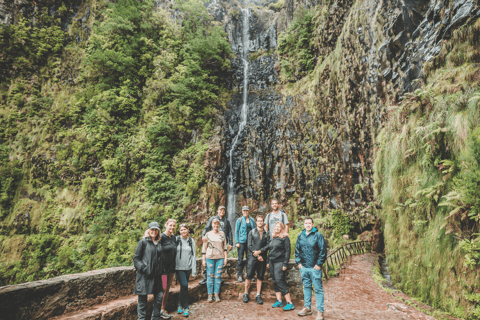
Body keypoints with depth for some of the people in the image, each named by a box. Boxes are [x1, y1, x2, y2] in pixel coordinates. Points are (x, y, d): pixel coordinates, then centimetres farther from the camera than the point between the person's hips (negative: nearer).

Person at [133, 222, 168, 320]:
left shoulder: (158, 244, 14)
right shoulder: (143, 242, -3)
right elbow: (136, 258, -6)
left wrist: (160, 270, 10)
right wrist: (144, 268, -15)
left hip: (156, 275, 6)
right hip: (144, 276, -5)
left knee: (159, 296, 7)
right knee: (142, 298, 1)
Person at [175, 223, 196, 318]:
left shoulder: (191, 241, 6)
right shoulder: (176, 240, -2)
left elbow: (193, 256, 7)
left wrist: (194, 269, 3)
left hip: (188, 268, 3)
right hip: (179, 267, -3)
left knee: (183, 287, 10)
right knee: (184, 285, -13)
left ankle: (180, 305, 29)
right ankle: (185, 307, -1)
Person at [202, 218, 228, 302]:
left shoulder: (222, 234, 8)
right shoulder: (208, 234, 4)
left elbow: (224, 247, 10)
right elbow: (204, 247, 5)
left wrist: (225, 258, 5)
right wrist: (203, 259, 1)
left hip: (220, 258, 1)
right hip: (209, 258, -1)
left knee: (218, 276, 2)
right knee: (210, 276, 1)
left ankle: (216, 294, 12)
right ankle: (210, 295, 10)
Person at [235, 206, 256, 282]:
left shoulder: (252, 220, 10)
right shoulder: (239, 220, 1)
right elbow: (236, 231, 0)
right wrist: (237, 242, -8)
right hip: (241, 241, -3)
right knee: (240, 259, 0)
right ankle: (239, 275, 10)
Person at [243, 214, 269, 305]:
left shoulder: (266, 234, 10)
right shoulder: (252, 232, 4)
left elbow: (268, 245, 2)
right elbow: (249, 245, -1)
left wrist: (259, 251, -14)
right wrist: (257, 256, -6)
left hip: (262, 258, 2)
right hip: (252, 257, -2)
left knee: (260, 277, 6)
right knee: (249, 276, -3)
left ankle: (258, 296, 14)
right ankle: (246, 294, 11)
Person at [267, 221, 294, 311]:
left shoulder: (285, 238, -6)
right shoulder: (273, 238, 15)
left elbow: (287, 251, -10)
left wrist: (285, 264, -15)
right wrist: (268, 262, 17)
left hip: (280, 262, -7)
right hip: (272, 262, 7)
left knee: (280, 282, -11)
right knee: (275, 282, 10)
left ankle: (290, 303, -6)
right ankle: (279, 301, 19)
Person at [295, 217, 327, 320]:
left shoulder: (318, 235, -6)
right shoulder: (300, 236, 8)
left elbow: (323, 250, -7)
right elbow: (297, 250, 15)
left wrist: (319, 264, -9)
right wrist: (298, 262, 7)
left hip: (315, 267, -5)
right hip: (303, 267, 5)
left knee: (318, 288, 0)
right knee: (306, 287, 15)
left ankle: (320, 311, 9)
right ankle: (307, 308, 27)